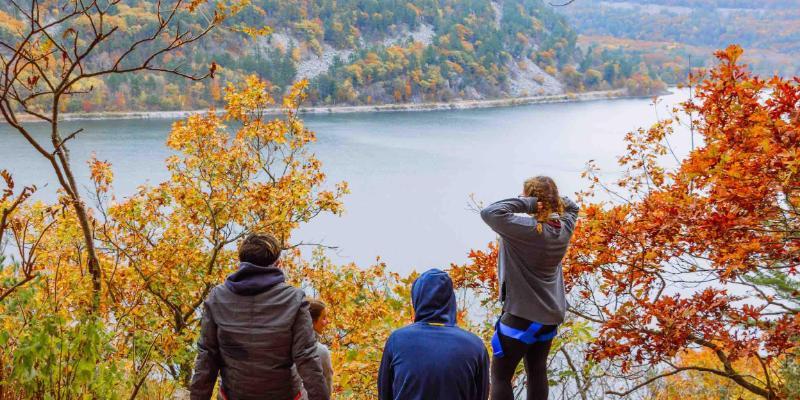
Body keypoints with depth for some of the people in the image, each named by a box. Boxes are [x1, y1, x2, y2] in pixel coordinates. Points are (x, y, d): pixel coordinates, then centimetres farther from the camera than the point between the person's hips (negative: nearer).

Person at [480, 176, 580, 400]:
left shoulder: (527, 229, -24)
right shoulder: (564, 227, -2)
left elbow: (489, 213, -30)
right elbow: (572, 206, 20)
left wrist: (526, 204, -23)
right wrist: (553, 198, 1)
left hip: (523, 314, -7)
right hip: (551, 314, 7)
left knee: (501, 375, 5)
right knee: (537, 371, 18)